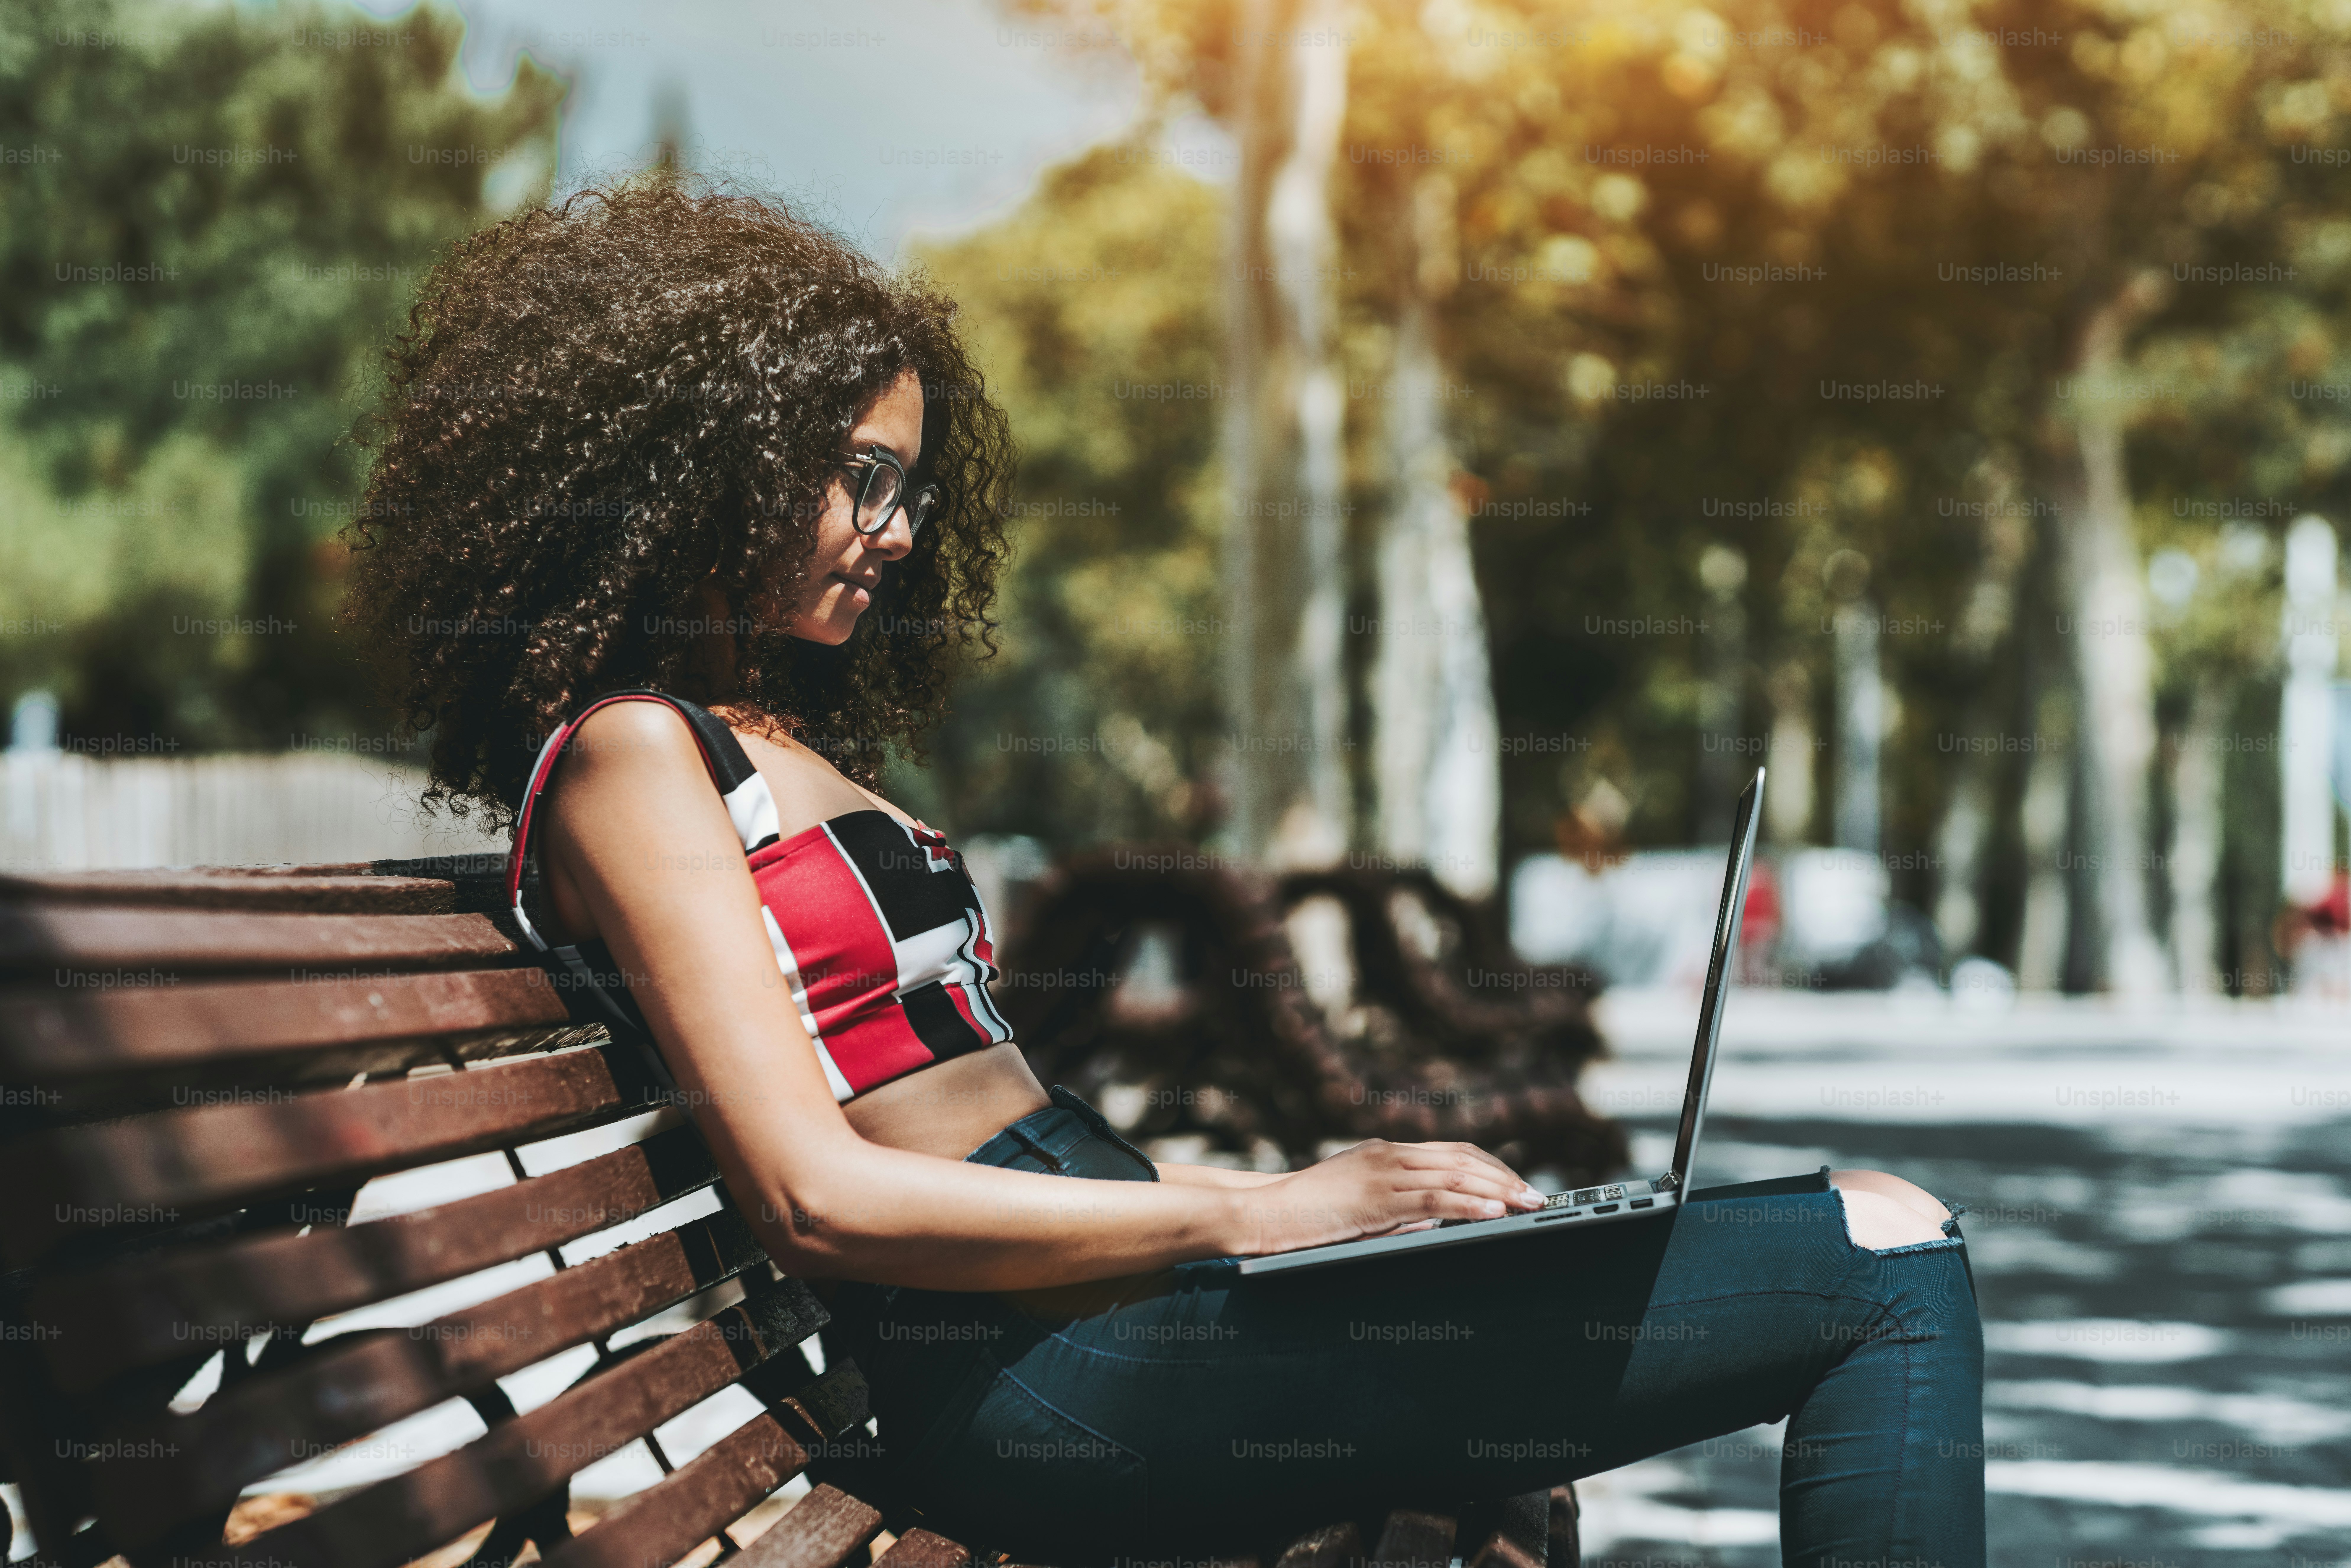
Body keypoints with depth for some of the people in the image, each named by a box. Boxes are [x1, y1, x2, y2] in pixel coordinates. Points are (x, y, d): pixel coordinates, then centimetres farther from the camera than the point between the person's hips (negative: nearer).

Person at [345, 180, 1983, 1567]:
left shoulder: (780, 740, 23)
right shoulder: (629, 757, -5)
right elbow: (822, 1197, -16)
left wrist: (1333, 1184, 7)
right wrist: (1256, 1215, -16)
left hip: (1100, 1284, 9)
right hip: (1028, 1362, -9)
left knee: (1891, 1238, 4)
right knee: (1889, 1269, -14)